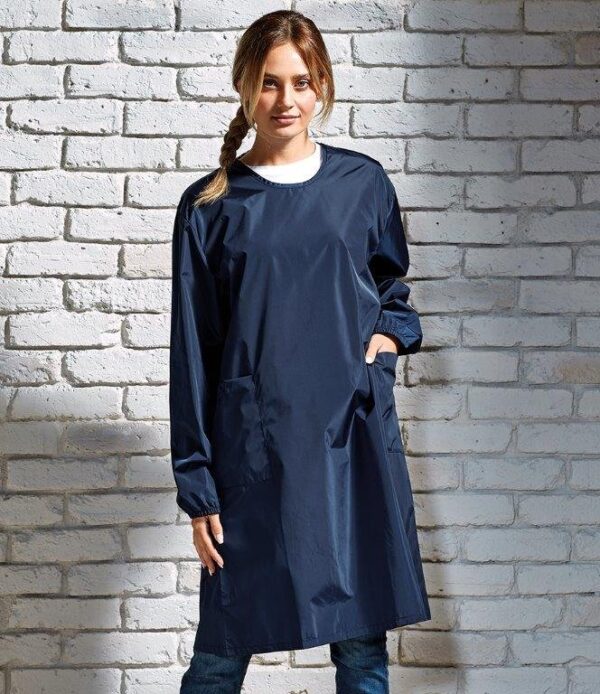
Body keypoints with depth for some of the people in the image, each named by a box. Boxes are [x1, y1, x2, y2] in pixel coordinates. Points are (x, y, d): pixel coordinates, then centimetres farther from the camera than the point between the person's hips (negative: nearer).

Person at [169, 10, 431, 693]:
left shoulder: (364, 183, 6)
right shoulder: (208, 206, 1)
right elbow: (193, 354, 2)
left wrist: (393, 332, -1)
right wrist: (197, 488, -2)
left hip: (355, 438, 2)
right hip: (255, 448, -1)